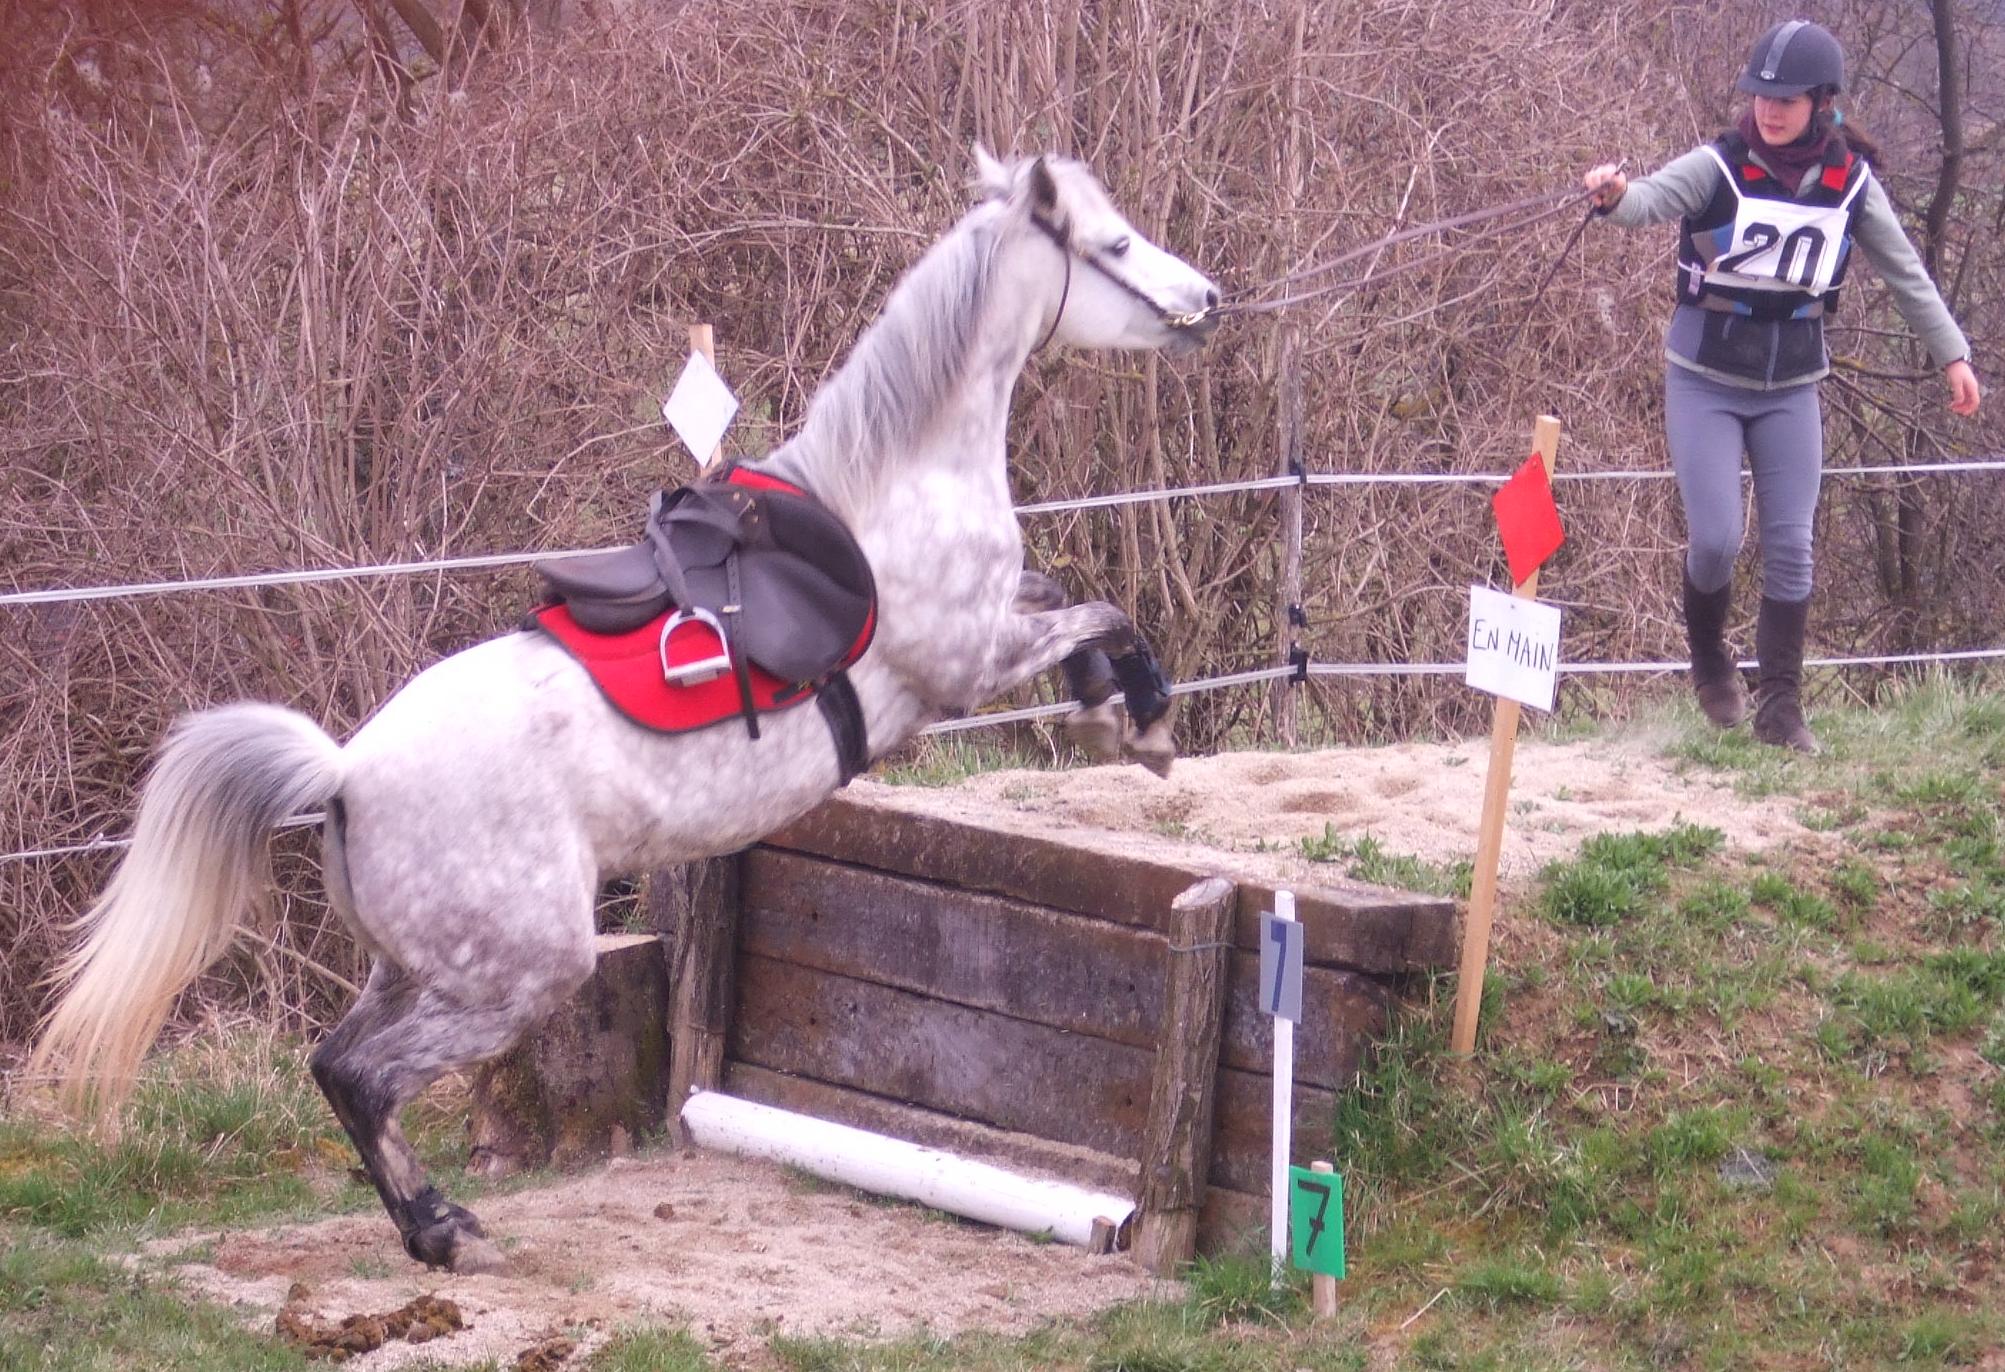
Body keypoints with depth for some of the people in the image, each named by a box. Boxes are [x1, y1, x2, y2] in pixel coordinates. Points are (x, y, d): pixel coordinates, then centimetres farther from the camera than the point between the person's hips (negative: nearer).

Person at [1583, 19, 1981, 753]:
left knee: (1791, 547, 0)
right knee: (1716, 540, -8)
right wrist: (1615, 196, -57)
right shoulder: (1720, 167, -16)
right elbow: (1652, 200, -34)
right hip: (1705, 383, -3)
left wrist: (1952, 353, 7)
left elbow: (1904, 271, 7)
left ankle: (1779, 706, 10)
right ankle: (1709, 658, 22)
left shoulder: (1851, 181, -5)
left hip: (1790, 390, 3)